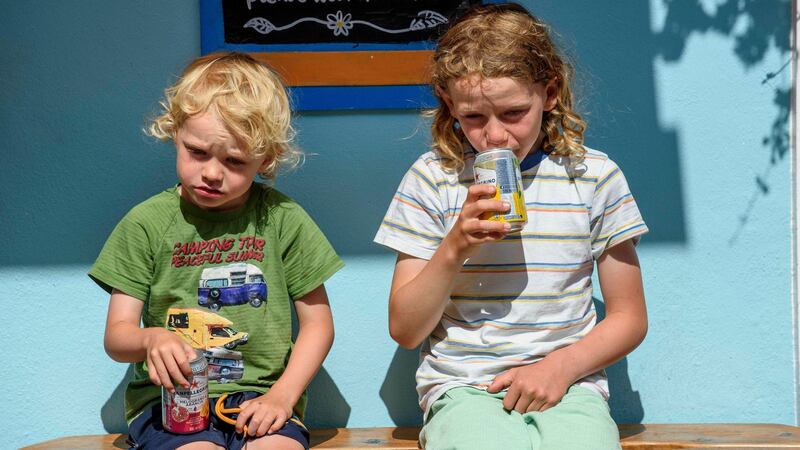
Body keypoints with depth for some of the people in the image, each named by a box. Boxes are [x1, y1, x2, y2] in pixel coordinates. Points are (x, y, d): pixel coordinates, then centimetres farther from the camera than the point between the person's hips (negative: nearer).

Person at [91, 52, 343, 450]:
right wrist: (151, 339, -21)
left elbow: (317, 323, 8)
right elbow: (116, 335, 2)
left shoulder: (282, 219, 4)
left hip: (261, 394, 1)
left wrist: (282, 395, -6)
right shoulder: (147, 223, 3)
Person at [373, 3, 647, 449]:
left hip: (567, 385, 2)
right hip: (463, 388, -1)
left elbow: (629, 317, 9)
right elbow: (404, 330, 2)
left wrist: (561, 365, -7)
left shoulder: (593, 175, 4)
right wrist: (454, 249, -13)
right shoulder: (432, 178, 1)